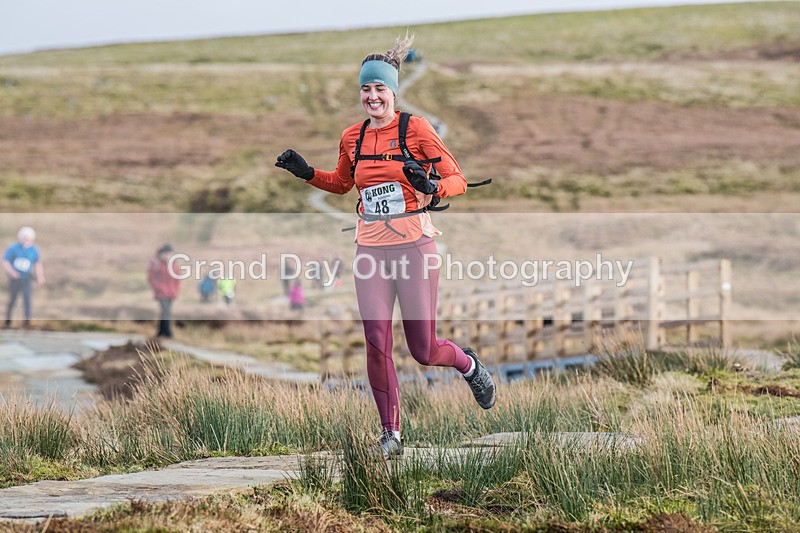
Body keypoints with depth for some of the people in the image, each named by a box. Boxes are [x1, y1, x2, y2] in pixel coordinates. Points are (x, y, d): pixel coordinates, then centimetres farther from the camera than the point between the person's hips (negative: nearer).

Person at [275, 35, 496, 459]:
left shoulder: (416, 129, -5)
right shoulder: (352, 138, 9)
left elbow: (458, 179, -4)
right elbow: (341, 183, 28)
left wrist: (431, 188, -25)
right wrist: (306, 172, 11)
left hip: (414, 246, -3)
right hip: (371, 249, 3)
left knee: (424, 351, 2)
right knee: (377, 344, -7)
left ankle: (468, 364, 36)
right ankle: (391, 433, 6)